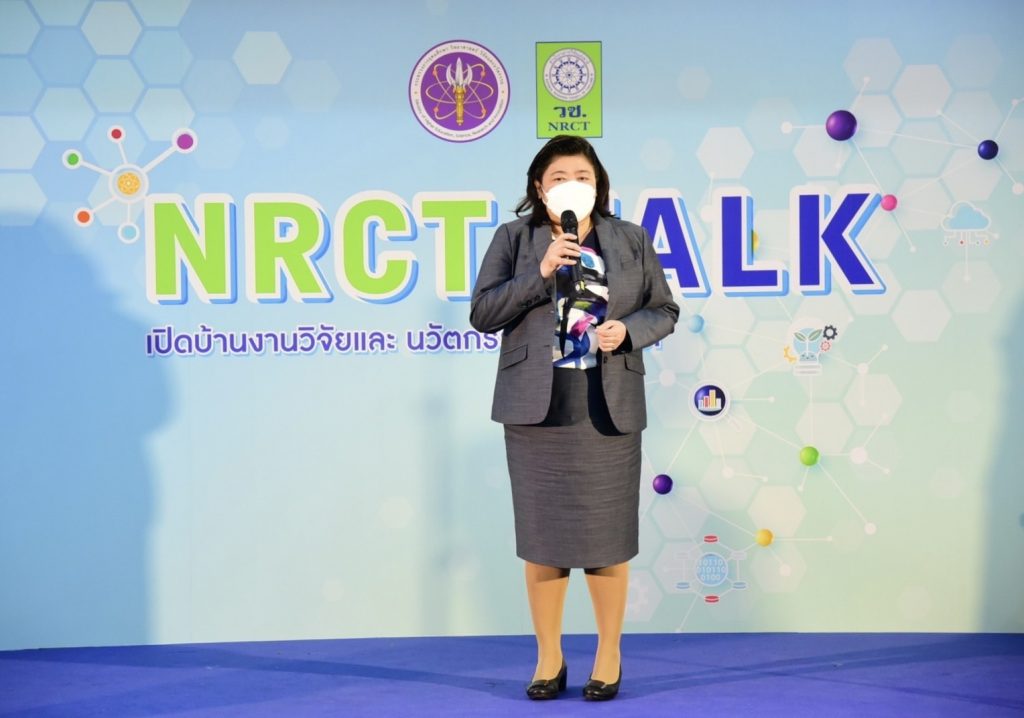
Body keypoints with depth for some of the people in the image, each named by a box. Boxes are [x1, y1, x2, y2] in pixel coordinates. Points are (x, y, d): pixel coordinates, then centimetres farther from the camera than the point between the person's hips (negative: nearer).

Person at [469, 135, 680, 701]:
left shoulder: (631, 240, 7)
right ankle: (548, 658, 19)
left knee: (606, 535, 4)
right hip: (537, 409, 0)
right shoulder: (513, 239, 4)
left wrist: (628, 329, -10)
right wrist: (540, 274, -14)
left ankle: (609, 655, 20)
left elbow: (664, 310, 10)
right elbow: (482, 314, -3)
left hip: (608, 410, 0)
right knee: (542, 537, 5)